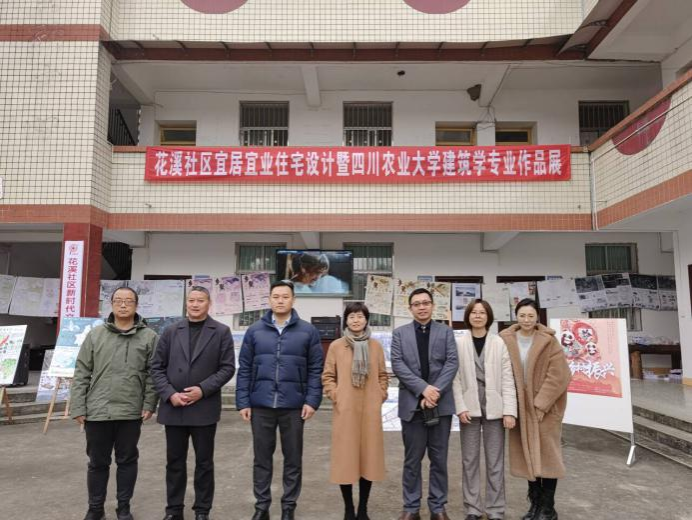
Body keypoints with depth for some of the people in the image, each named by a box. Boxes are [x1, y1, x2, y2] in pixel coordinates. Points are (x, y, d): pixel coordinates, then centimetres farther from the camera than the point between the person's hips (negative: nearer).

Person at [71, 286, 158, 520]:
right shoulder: (95, 335, 3)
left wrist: (149, 404, -6)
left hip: (131, 412, -1)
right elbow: (81, 374, 3)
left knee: (127, 460, 11)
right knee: (98, 462, 13)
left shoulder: (149, 337, -1)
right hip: (97, 411, 1)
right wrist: (78, 407, -1)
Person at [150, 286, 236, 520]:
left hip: (204, 408, -2)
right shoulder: (171, 331, 7)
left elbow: (227, 367, -4)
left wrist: (203, 389, -14)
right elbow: (157, 367, 5)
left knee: (204, 462, 8)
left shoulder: (221, 332, 0)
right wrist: (169, 394, -8)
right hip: (173, 408, 2)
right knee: (174, 461, 12)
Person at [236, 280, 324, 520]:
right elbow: (244, 368, 4)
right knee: (262, 458, 12)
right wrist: (243, 401, -1)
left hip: (293, 406, -1)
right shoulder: (255, 330, 3)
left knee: (293, 459, 10)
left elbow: (315, 369, 0)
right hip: (260, 405, 1)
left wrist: (312, 400, -8)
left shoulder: (308, 331, 0)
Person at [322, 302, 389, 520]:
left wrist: (381, 395, 1)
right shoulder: (336, 346, 0)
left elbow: (383, 375, 12)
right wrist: (335, 396, -7)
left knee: (369, 455, 6)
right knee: (346, 456, 3)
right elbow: (327, 376, 4)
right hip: (345, 410, -2)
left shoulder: (375, 345, 5)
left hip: (370, 410, 2)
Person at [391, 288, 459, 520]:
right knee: (412, 459, 8)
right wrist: (423, 388, -16)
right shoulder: (399, 333, 6)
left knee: (439, 459, 9)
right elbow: (397, 364, -5)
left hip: (441, 403, 1)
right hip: (412, 404, 0)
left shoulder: (446, 331, 7)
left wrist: (435, 391, -14)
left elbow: (452, 363, -3)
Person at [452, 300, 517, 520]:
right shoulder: (459, 343, 0)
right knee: (469, 460, 9)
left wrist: (509, 410, -9)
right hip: (470, 408, 0)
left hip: (494, 408, 0)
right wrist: (461, 407, -10)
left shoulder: (499, 343, -1)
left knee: (495, 462, 7)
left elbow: (507, 379, -3)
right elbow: (456, 378, -2)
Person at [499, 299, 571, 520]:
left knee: (546, 453, 2)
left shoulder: (549, 341, -9)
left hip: (545, 406, -2)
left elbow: (557, 376, -11)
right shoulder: (506, 340, -2)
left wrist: (540, 404, -14)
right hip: (520, 406, 3)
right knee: (528, 454, 10)